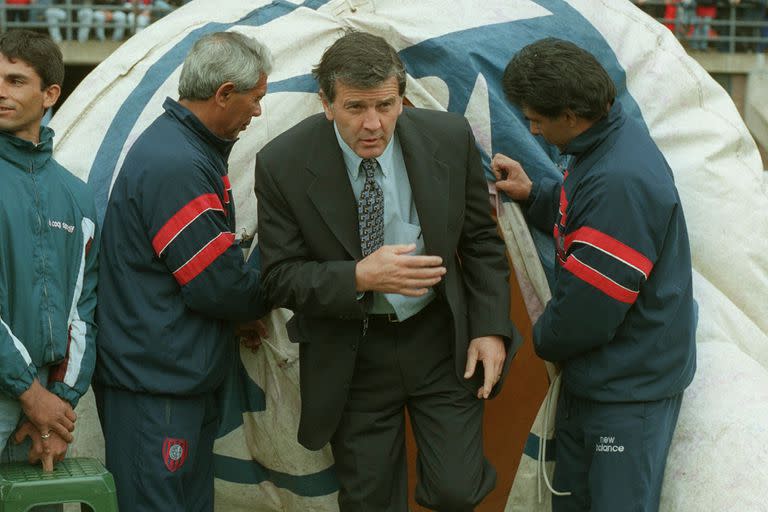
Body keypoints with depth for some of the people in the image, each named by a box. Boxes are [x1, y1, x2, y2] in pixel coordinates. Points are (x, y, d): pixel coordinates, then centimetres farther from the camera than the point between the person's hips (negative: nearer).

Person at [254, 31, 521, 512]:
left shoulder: (449, 138, -10)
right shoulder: (282, 164, -16)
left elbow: (482, 241, 1)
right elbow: (280, 277, -12)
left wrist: (490, 328, -6)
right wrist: (358, 277, -28)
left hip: (440, 340, 1)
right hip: (350, 357, -1)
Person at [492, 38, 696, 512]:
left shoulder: (621, 181, -30)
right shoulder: (614, 138, 1)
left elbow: (588, 310, -26)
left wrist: (545, 341, -5)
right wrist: (532, 194, 5)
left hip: (631, 387, -10)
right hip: (593, 372, 10)